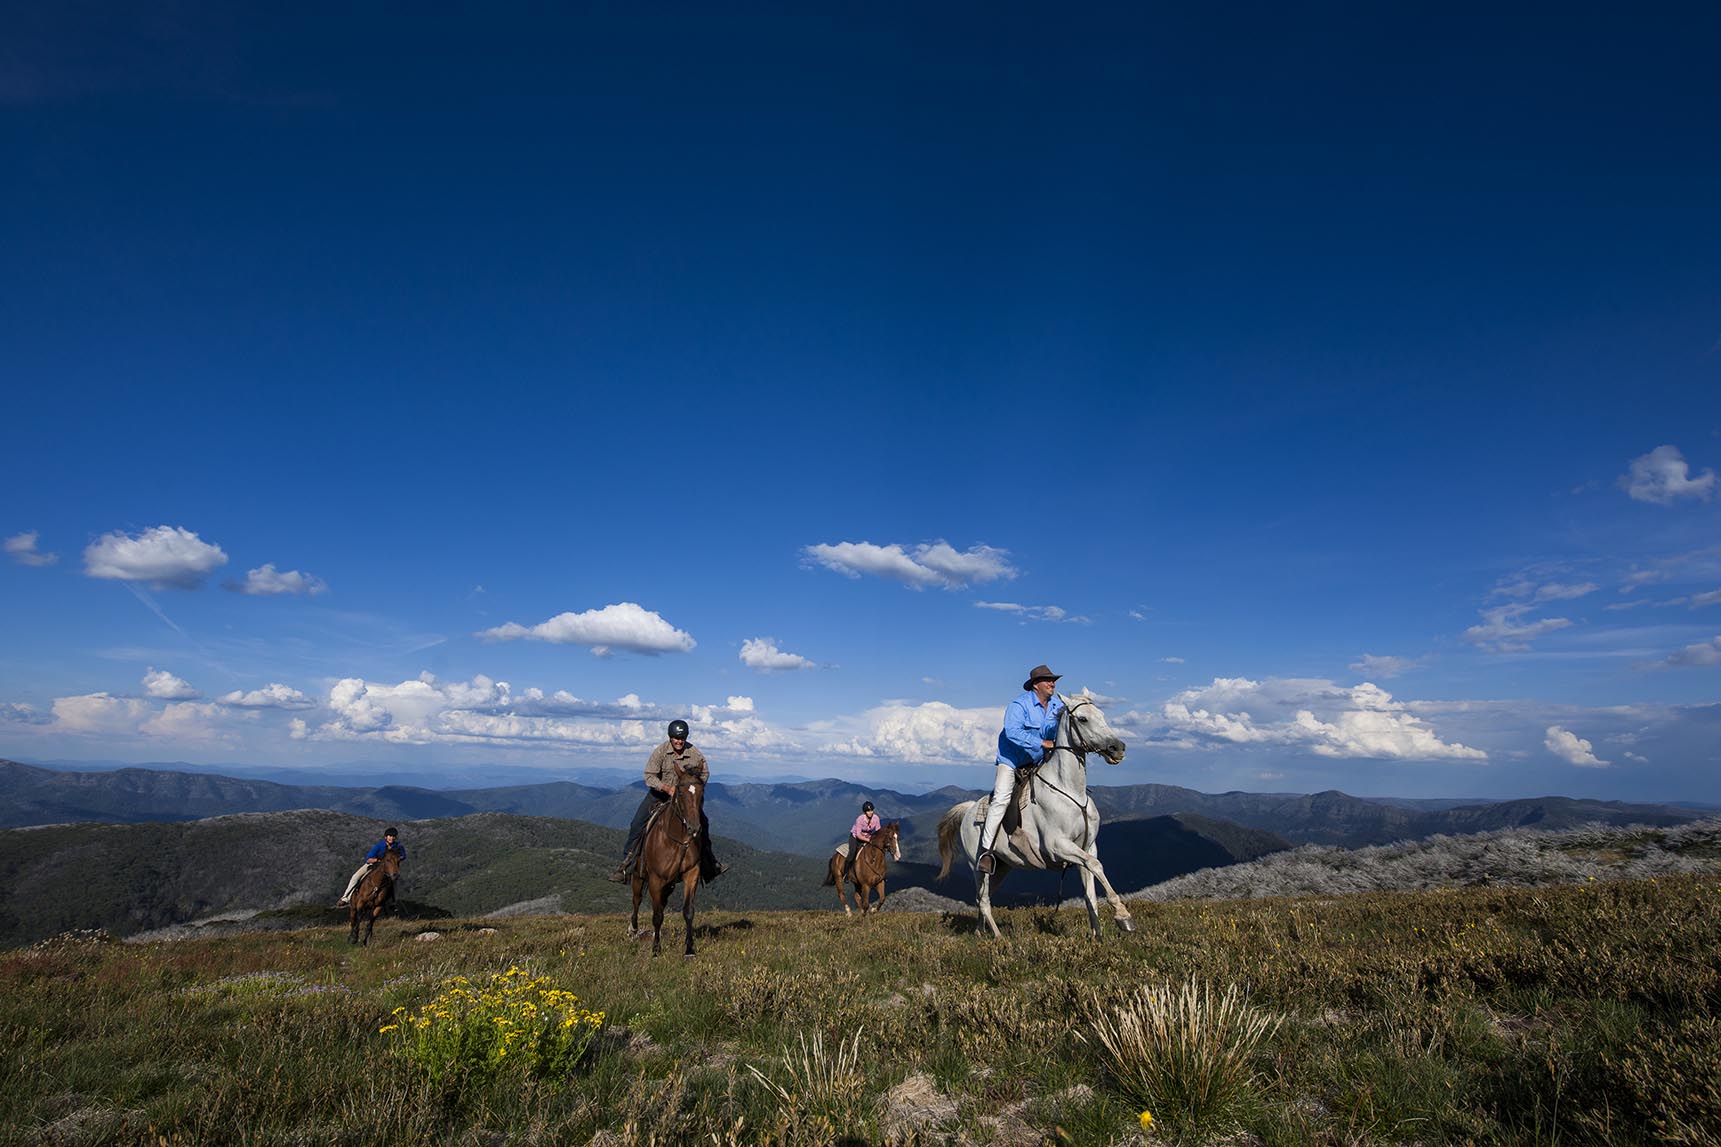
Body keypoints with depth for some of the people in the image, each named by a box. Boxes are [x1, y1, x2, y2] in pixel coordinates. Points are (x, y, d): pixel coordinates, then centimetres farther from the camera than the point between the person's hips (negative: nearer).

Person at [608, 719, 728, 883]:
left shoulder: (694, 753, -15)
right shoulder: (660, 751, -21)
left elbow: (705, 773, -1)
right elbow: (649, 776, -22)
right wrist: (668, 788, -33)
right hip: (659, 792, -1)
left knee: (702, 823, -1)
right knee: (637, 824, -13)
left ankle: (709, 860, 19)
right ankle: (627, 861, 3)